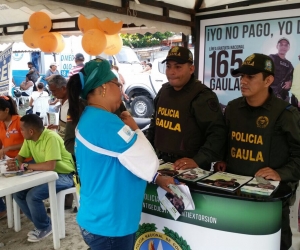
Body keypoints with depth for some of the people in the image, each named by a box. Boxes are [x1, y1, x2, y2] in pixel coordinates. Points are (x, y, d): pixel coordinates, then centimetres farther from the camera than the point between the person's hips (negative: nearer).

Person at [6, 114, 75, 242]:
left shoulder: (51, 138, -26)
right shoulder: (29, 139, 0)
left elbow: (50, 166, -34)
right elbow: (20, 157, 8)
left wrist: (24, 166, -27)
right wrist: (13, 162, -16)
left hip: (64, 175, -9)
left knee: (32, 196, -25)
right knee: (17, 193, -4)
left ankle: (45, 227, 2)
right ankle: (41, 223, 12)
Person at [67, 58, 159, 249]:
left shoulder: (89, 119, 7)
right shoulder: (105, 122, -25)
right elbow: (149, 167, -23)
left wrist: (159, 178, 6)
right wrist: (134, 129, -9)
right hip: (109, 225, -9)